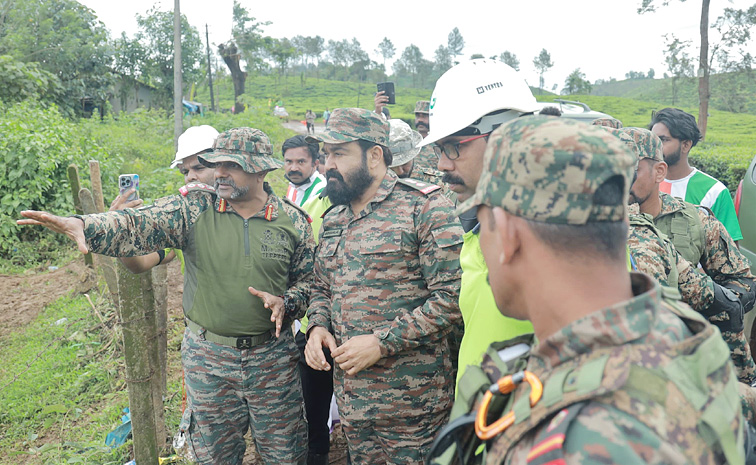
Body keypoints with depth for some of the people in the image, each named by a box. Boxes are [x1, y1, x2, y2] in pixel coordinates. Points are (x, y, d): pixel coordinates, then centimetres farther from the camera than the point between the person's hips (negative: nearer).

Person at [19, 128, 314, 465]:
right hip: (207, 357, 0)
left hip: (272, 358, 0)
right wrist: (84, 226, -36)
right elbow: (139, 227, -19)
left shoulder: (293, 221, -4)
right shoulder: (195, 207, -6)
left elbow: (308, 280, 5)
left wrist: (285, 303, -15)